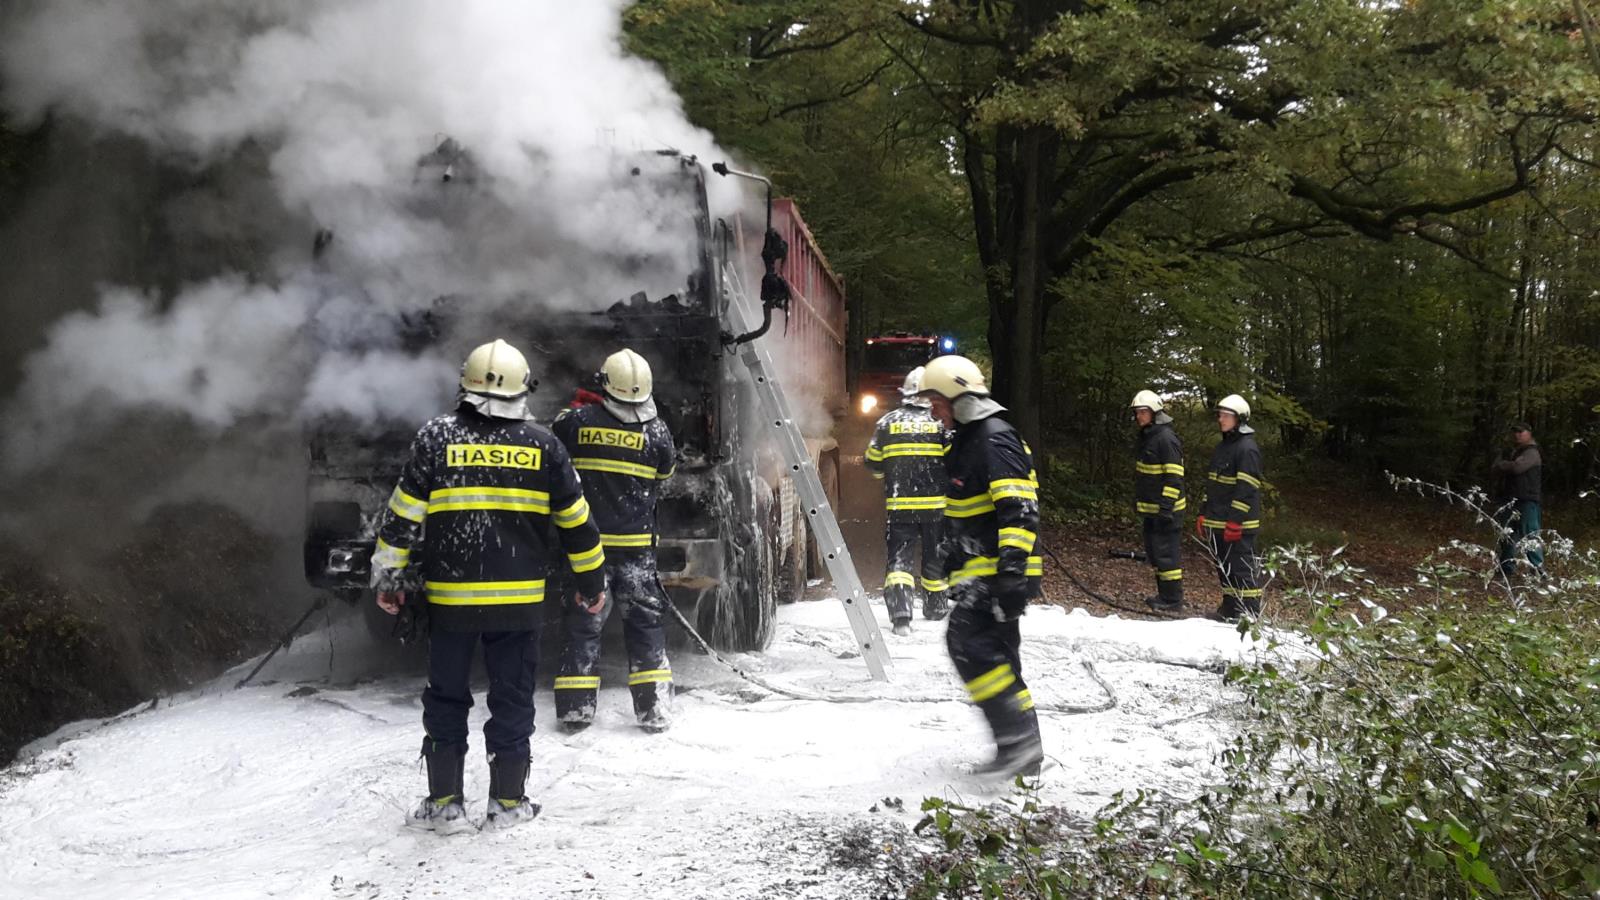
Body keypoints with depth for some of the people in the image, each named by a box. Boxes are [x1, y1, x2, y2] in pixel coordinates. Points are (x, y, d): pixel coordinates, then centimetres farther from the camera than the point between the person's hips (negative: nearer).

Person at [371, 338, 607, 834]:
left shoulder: (436, 436, -2)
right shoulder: (542, 444, 1)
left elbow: (403, 515, -2)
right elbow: (576, 520, 6)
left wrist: (388, 576, 8)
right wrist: (592, 579, 17)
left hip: (449, 596, 0)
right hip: (518, 599, 0)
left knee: (446, 698, 11)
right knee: (513, 698, 10)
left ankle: (445, 802, 14)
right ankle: (508, 801, 15)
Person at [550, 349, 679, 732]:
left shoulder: (577, 420, -7)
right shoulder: (656, 431, -6)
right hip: (636, 544, 0)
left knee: (583, 620, 10)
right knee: (646, 621, 9)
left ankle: (575, 708, 11)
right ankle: (653, 709, 8)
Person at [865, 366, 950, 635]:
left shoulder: (887, 422, -1)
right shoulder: (940, 423, -5)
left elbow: (873, 464, 6)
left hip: (899, 505, 0)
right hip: (935, 504, 0)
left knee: (899, 556, 1)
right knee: (935, 556, 17)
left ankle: (900, 613, -17)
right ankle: (934, 607, 33)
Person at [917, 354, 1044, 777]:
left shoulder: (995, 441, -14)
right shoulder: (967, 441, 20)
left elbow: (1018, 509, -23)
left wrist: (1012, 568, -30)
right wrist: (954, 566, 31)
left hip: (997, 571, -11)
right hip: (980, 571, 11)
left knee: (968, 640, -19)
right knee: (995, 654, 11)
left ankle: (1020, 737, -18)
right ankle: (1019, 749, 16)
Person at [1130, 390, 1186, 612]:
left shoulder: (1166, 438, -16)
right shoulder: (1146, 436, 14)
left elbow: (1174, 476, -19)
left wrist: (1166, 506, -23)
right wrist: (1139, 504, 23)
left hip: (1165, 509, -10)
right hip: (1149, 509, 10)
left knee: (1166, 554, -6)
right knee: (1153, 552, 16)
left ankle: (1173, 600, 0)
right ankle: (1163, 594, 25)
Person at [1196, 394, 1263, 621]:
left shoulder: (1247, 448, -12)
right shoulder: (1221, 447, 18)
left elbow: (1246, 489, -18)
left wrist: (1235, 521, -21)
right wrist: (1204, 515, 18)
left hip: (1238, 524, -9)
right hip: (1217, 522, 9)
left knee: (1242, 568, -6)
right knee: (1224, 567, 14)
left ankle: (1250, 611, -2)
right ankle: (1229, 608, 23)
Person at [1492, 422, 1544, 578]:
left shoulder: (1531, 453, -6)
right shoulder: (1510, 453, 20)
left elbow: (1517, 466, -21)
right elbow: (1497, 470, 11)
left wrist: (1501, 464, -3)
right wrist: (1508, 466, -9)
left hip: (1526, 501, -8)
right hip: (1508, 500, 8)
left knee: (1529, 536, -10)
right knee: (1507, 535, 13)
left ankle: (1538, 569, -7)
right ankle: (1507, 569, 22)